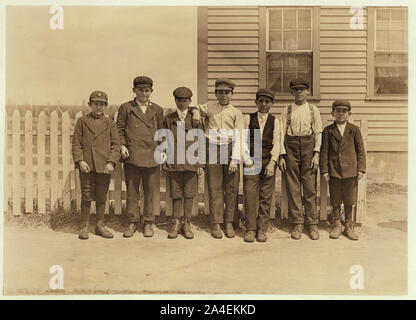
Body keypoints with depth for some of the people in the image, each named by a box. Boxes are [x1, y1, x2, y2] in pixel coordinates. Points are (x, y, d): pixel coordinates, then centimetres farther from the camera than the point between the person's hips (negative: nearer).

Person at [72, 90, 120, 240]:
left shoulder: (110, 123, 7)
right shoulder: (82, 121, 6)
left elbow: (116, 145, 4)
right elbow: (76, 143, 3)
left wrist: (111, 162, -8)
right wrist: (80, 161, -9)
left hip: (104, 167, 1)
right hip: (86, 166, -1)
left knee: (101, 197, 8)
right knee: (86, 196, 3)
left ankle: (100, 225, 21)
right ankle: (85, 226, 16)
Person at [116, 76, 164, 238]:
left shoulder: (157, 110, 13)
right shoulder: (125, 108, 8)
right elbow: (119, 129, 10)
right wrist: (122, 145, -5)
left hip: (152, 156, 1)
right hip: (132, 156, -1)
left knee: (150, 192, 5)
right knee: (131, 192, 4)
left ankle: (148, 223, 17)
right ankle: (132, 222, 16)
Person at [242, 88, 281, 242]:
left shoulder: (275, 121, 8)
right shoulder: (249, 119, 8)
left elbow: (276, 143, 2)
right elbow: (244, 140, 4)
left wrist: (272, 162, -10)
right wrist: (247, 159, -7)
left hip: (268, 161, 0)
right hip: (251, 161, 0)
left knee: (266, 196, 2)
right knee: (250, 195, -4)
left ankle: (262, 229, 10)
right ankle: (250, 229, 5)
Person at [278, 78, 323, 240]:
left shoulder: (313, 110, 9)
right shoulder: (287, 110, 9)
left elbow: (318, 133, 6)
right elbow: (282, 133, 6)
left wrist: (316, 154, -4)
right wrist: (281, 155, -2)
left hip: (308, 146, 0)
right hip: (291, 147, 1)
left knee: (310, 186, -2)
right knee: (292, 187, 1)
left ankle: (312, 224, 9)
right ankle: (297, 224, 11)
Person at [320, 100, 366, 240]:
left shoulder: (354, 130, 6)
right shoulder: (328, 131, 4)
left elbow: (361, 150, 6)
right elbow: (324, 151, 3)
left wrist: (361, 169, -1)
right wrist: (324, 170, -3)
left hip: (350, 171, 0)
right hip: (334, 170, 0)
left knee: (349, 200, 7)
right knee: (335, 200, 7)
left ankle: (349, 226, 20)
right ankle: (336, 225, 21)